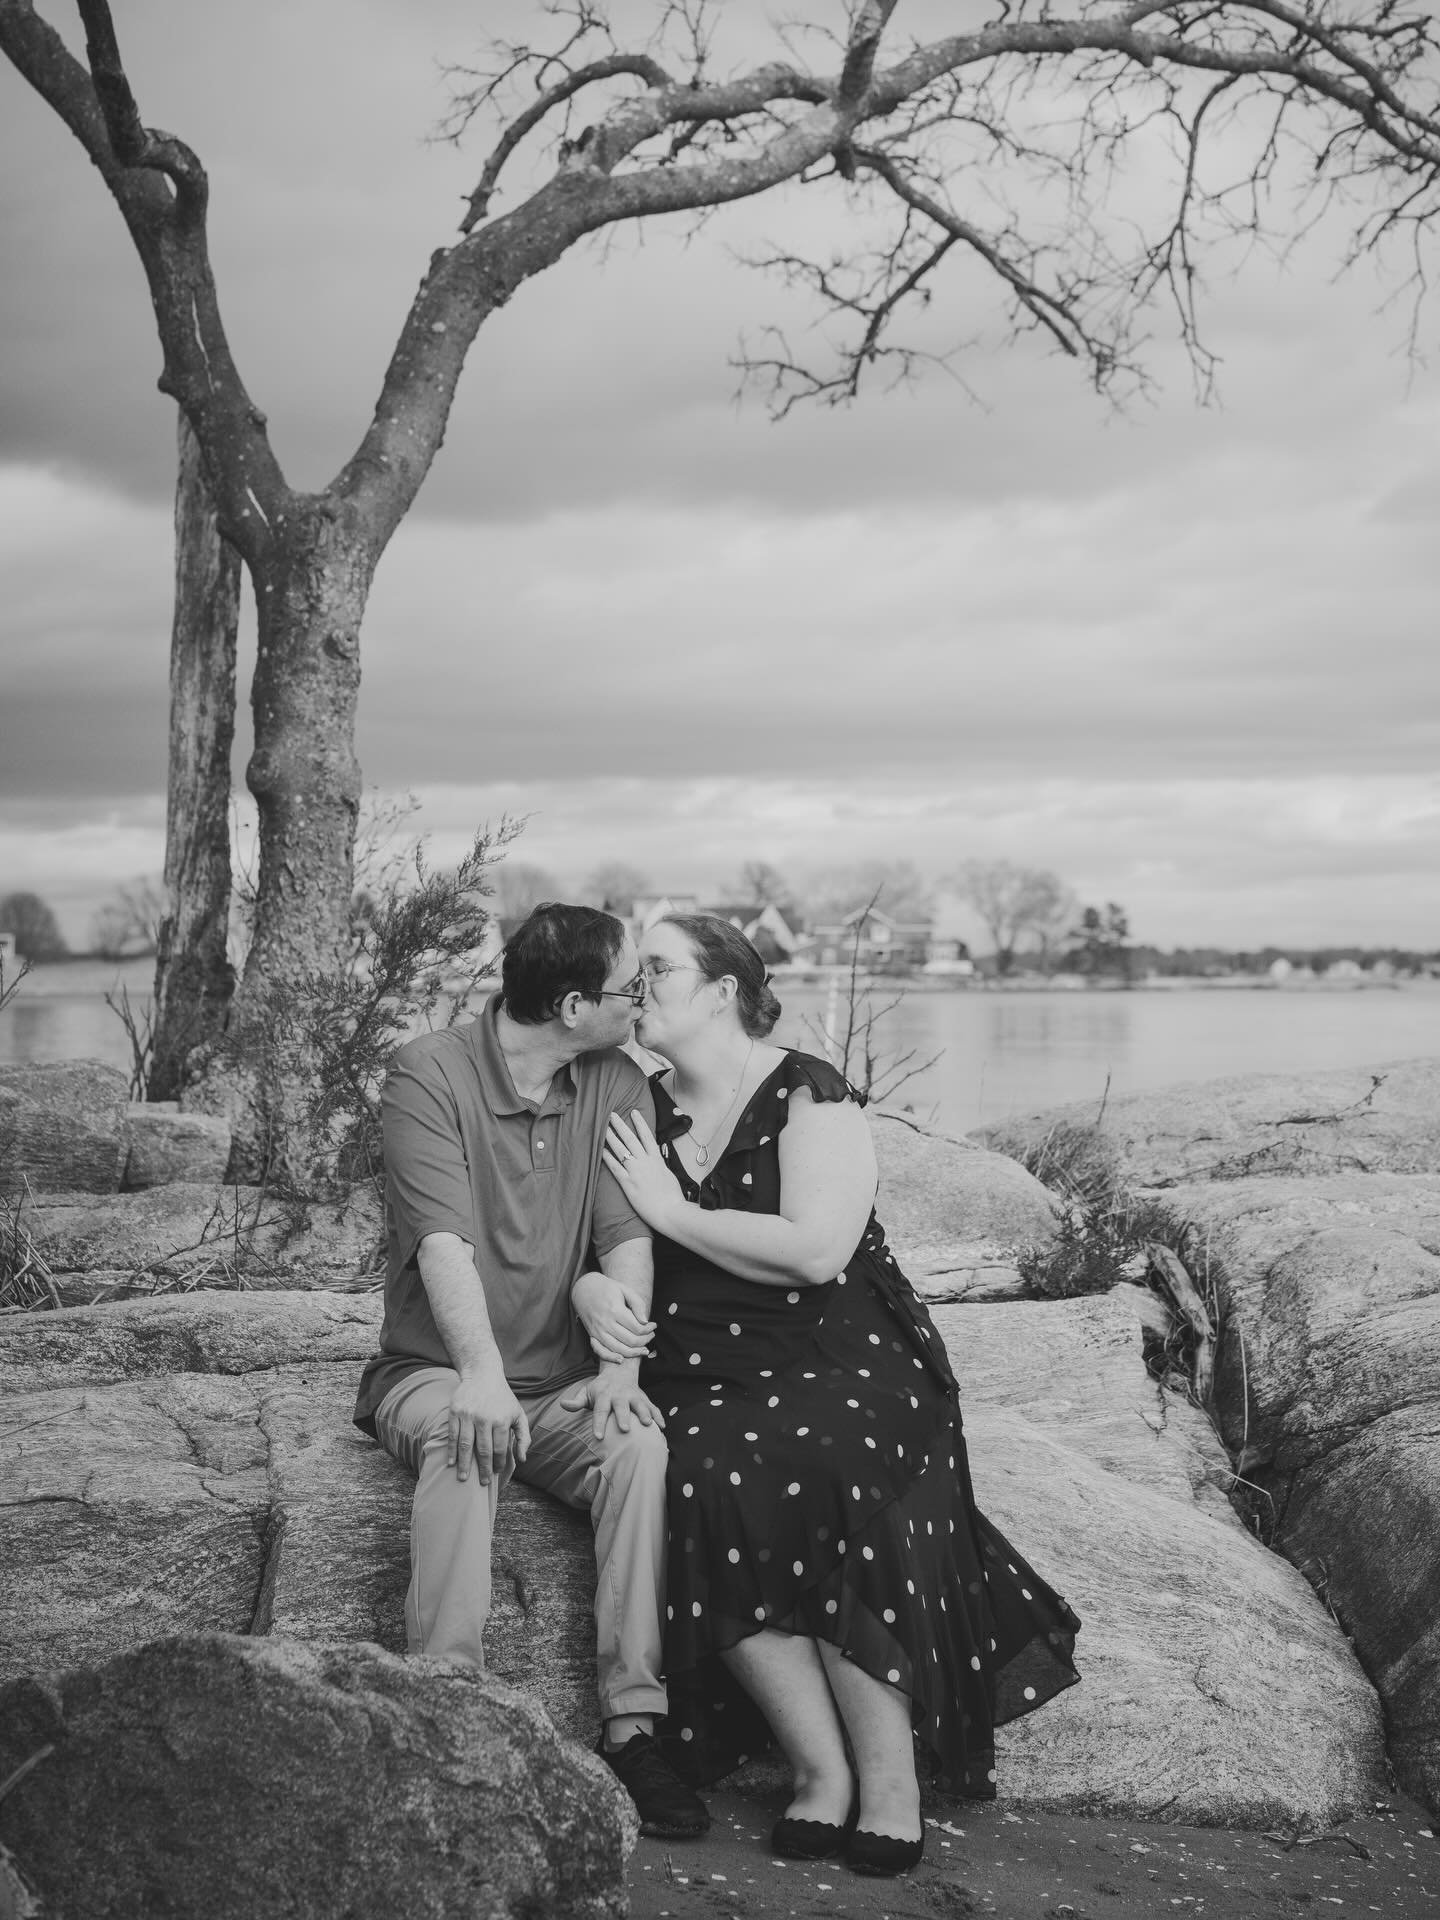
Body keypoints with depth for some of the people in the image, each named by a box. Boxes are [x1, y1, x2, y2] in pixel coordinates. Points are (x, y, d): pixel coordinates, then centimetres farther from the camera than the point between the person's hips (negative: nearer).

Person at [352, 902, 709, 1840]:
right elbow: (443, 1238, -22)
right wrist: (481, 1374, -37)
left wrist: (619, 1366, -22)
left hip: (561, 1384, 3)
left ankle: (633, 1722, -25)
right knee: (464, 1440, -36)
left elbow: (628, 1237, -5)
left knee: (642, 1447, -27)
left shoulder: (619, 1085, 4)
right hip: (433, 1371, -3)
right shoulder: (430, 1074, -10)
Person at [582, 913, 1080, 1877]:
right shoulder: (640, 1112, 14)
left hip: (837, 1362, -4)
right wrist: (592, 1289, -11)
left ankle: (891, 1779, -21)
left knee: (818, 1473, -34)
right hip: (702, 1380, 4)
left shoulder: (809, 1094, -3)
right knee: (708, 1484, -29)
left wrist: (672, 1211, -9)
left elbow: (814, 1250, -16)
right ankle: (821, 1768, -20)